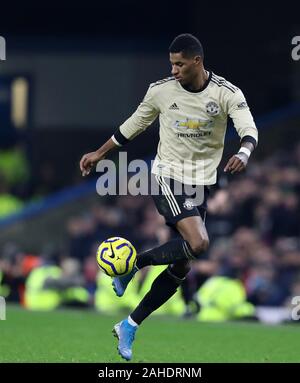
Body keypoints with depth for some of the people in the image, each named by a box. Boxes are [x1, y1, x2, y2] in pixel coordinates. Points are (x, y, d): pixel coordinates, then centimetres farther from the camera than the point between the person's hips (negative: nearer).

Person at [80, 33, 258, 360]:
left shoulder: (227, 94, -7)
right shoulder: (161, 90, -5)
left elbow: (249, 129, -18)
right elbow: (134, 125, 10)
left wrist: (244, 153, -40)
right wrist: (99, 154, 15)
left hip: (200, 184, 3)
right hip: (167, 176, -3)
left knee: (182, 267, 4)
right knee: (198, 243, -26)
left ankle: (129, 326, 16)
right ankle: (135, 263, -5)